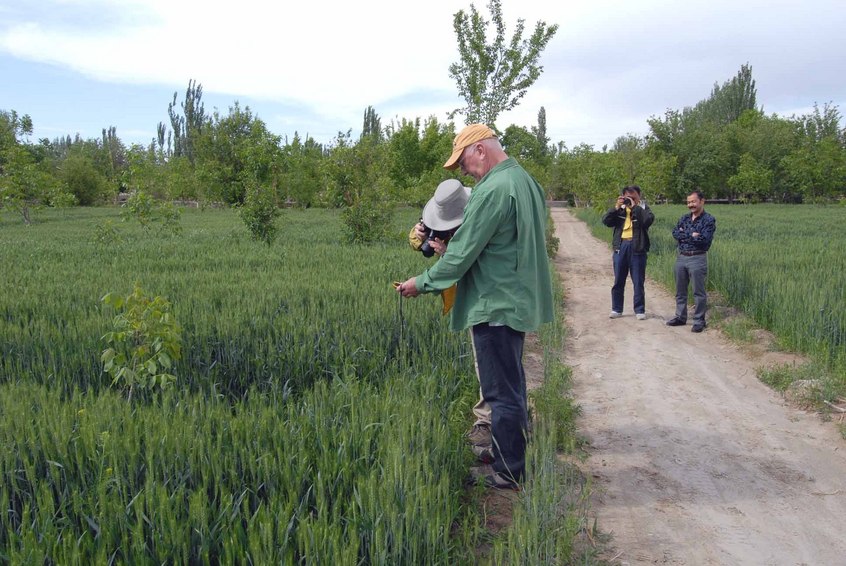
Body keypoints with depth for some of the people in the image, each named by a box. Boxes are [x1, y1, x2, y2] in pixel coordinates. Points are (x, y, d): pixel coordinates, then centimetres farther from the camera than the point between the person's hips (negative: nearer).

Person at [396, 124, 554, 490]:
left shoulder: (493, 189, -20)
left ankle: (509, 474, 11)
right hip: (519, 301, 10)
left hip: (496, 305, -10)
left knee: (502, 391, 0)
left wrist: (422, 282, -6)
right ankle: (513, 454, 35)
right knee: (512, 385, 21)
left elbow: (462, 254, -19)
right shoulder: (525, 180, 11)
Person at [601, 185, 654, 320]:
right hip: (620, 247, 3)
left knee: (638, 282, 4)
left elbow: (649, 220, -18)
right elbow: (606, 220, -2)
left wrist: (635, 206, -16)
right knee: (618, 281, 9)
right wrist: (616, 207, -11)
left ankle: (640, 310, 13)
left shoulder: (643, 208, 3)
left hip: (637, 248, -3)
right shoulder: (619, 209, 10)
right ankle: (616, 309, 20)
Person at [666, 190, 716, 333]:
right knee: (680, 290, 13)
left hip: (697, 258, -6)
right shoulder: (684, 218, 12)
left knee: (699, 292, -1)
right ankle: (680, 317, 25)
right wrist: (691, 235, -14)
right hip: (681, 257, 6)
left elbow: (704, 239, -18)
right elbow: (675, 233, -2)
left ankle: (699, 321, 8)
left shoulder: (709, 220, -6)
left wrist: (684, 235, -10)